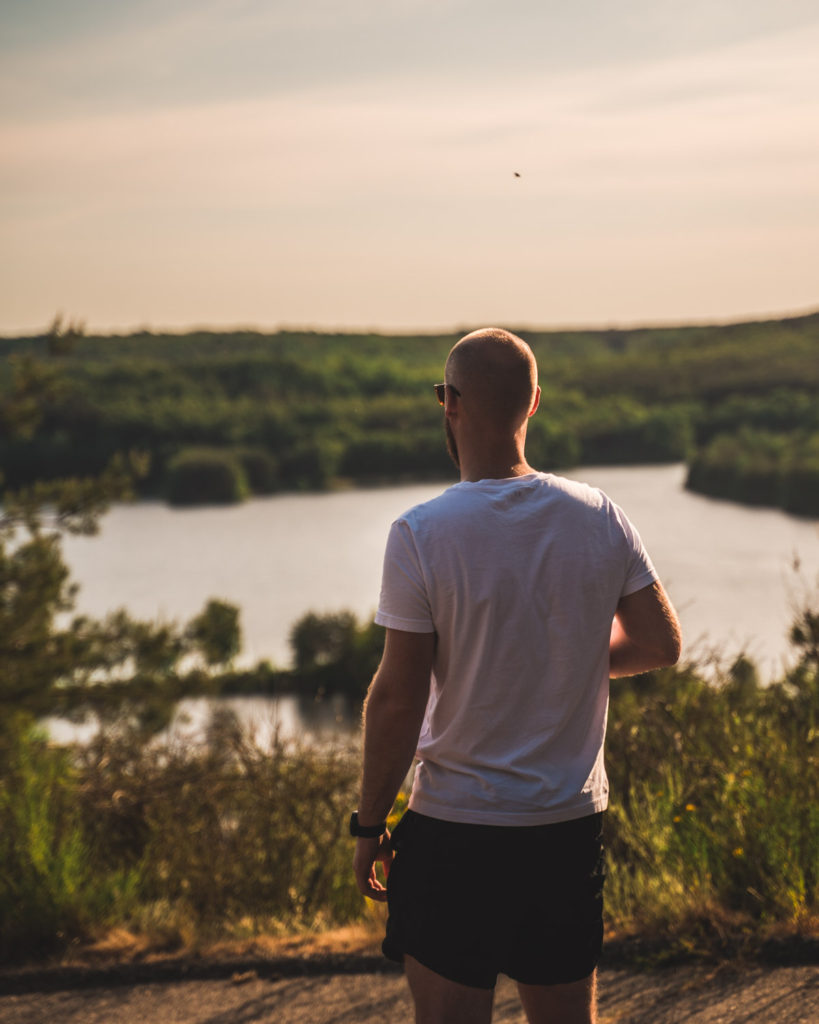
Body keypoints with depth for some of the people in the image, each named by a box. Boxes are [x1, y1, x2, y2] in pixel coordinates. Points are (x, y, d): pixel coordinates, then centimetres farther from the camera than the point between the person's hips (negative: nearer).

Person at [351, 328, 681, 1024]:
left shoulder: (421, 534, -14)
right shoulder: (598, 517, -2)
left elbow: (398, 698, -13)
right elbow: (661, 644, 5)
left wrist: (370, 824, -3)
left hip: (455, 826, -4)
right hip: (573, 824, 4)